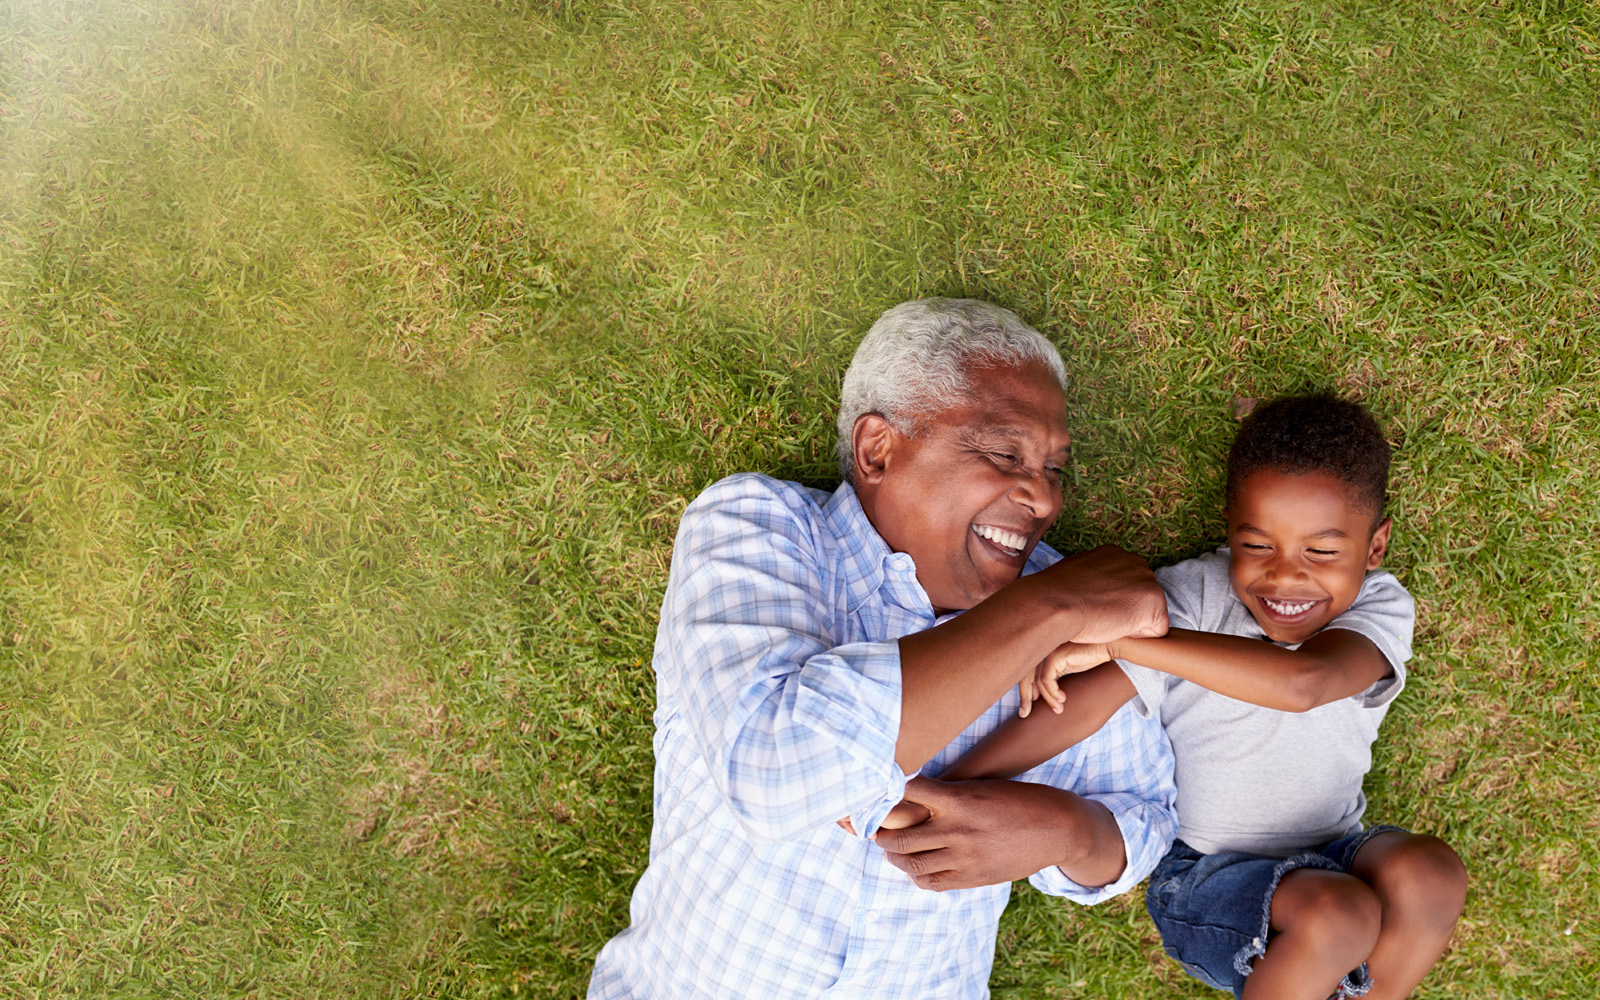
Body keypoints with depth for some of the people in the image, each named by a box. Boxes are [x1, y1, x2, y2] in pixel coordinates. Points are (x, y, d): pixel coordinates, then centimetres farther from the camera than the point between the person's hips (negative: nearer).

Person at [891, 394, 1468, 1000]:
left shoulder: (1379, 610, -14)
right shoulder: (1193, 597, -14)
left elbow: (1302, 683, -37)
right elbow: (1082, 702, -23)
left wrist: (1118, 636, -41)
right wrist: (943, 793, -34)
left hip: (1331, 855, 2)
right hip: (1205, 877, -2)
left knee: (1429, 873, -26)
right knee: (1338, 913, -29)